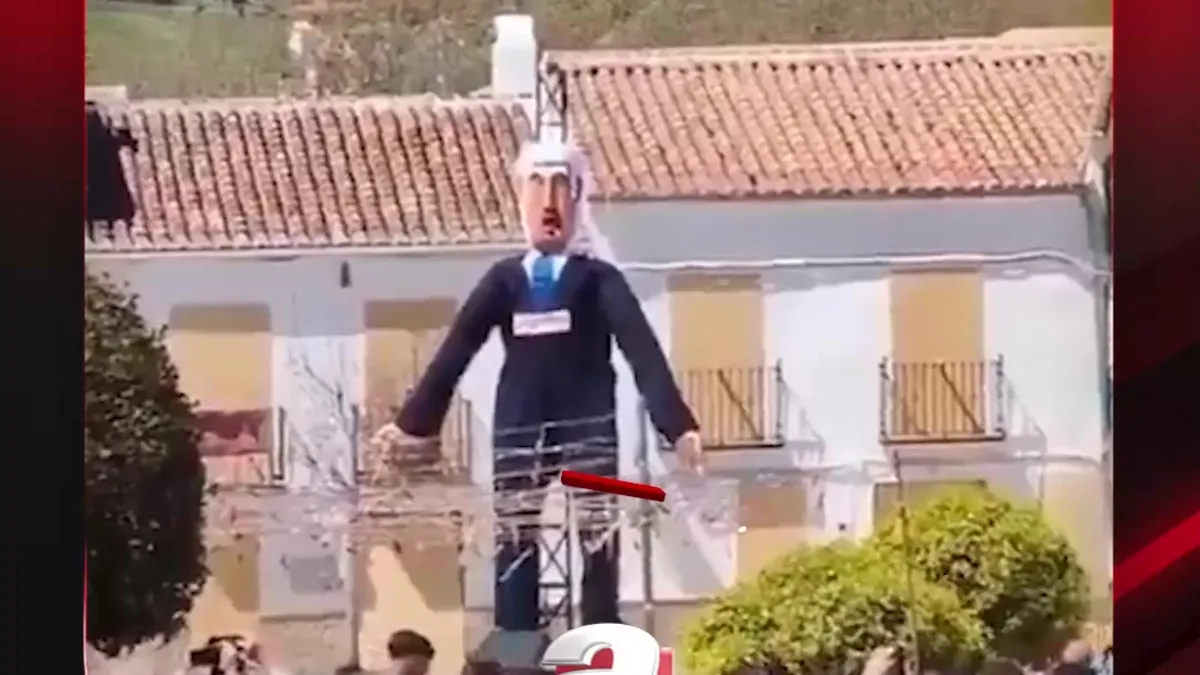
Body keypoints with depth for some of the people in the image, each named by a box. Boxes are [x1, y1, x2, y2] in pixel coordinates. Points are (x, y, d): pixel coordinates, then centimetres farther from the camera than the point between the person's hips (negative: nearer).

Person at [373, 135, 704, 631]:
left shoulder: (597, 278, 1)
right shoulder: (504, 279, 8)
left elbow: (641, 348, -9)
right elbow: (457, 348, 6)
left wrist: (677, 424, -20)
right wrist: (414, 421, 4)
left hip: (587, 433, -2)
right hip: (518, 435, 2)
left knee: (598, 556, -2)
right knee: (514, 560, 2)